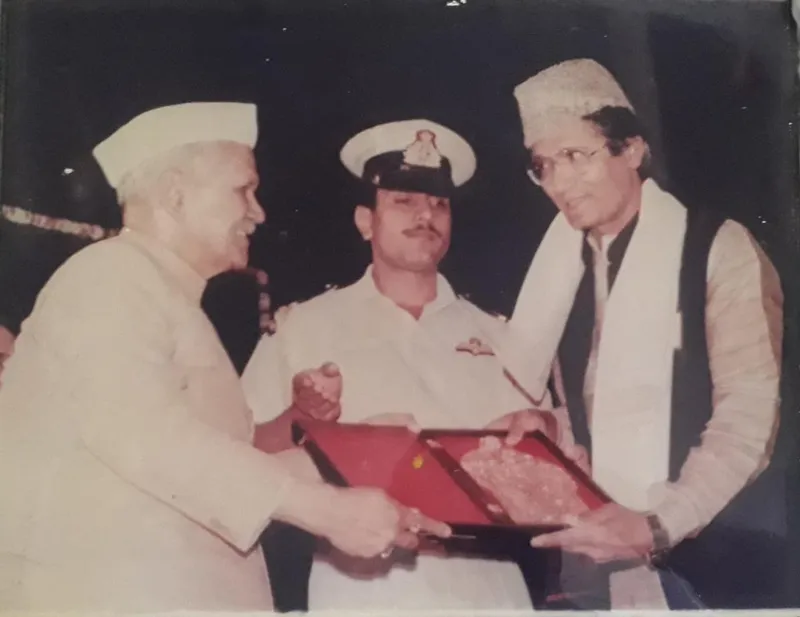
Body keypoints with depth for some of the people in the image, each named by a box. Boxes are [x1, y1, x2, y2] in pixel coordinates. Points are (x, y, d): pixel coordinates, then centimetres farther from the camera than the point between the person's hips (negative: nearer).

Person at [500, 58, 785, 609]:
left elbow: (750, 410, -15)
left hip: (716, 544, -4)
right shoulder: (561, 258, 10)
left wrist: (660, 525, -24)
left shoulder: (719, 248, -7)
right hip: (599, 546, 4)